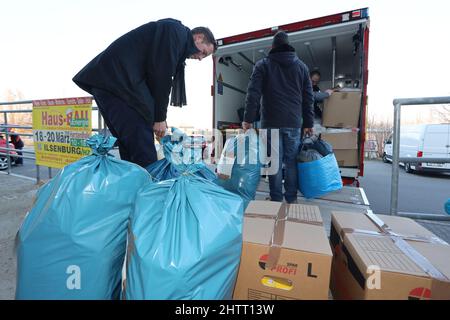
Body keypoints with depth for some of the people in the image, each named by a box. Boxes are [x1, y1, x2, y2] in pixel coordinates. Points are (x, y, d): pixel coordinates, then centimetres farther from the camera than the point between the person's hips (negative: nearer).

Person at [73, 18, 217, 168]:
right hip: (116, 81, -10)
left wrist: (158, 117, 14)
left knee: (130, 149, 10)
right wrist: (160, 117, -7)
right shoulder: (176, 32, -2)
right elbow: (161, 76, -12)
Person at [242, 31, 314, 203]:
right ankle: (291, 199, 16)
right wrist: (308, 123, 16)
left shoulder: (263, 65, 6)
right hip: (294, 122, 3)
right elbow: (308, 97, 13)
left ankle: (276, 199, 8)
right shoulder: (301, 66, 15)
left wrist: (248, 119, -3)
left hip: (271, 121, -2)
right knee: (291, 160, 9)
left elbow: (253, 93, -4)